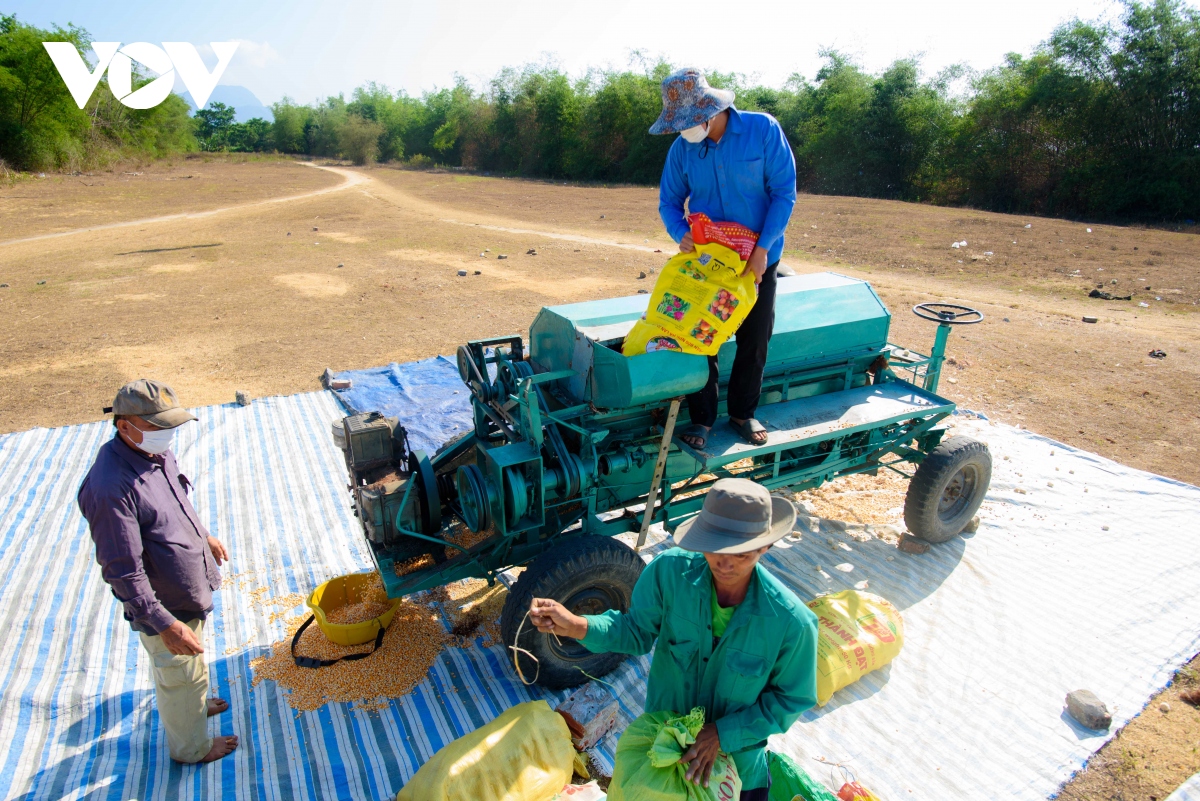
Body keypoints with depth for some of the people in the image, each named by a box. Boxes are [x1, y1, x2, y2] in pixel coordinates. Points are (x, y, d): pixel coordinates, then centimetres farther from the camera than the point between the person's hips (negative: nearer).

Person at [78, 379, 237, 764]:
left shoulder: (156, 451, -6)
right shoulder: (111, 487, -33)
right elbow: (123, 571, -30)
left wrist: (203, 536, 26)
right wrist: (164, 624, -29)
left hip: (191, 589, 8)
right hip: (165, 604, -8)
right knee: (182, 674, 16)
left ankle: (193, 703, 59)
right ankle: (191, 747, 40)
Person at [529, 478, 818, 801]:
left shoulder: (792, 621, -29)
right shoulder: (669, 571, -28)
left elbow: (791, 699, -15)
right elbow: (638, 630, -15)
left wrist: (722, 734, -21)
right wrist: (576, 626, -30)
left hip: (736, 747, -1)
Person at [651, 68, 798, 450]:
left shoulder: (763, 130, -13)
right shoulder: (682, 148, -6)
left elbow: (784, 192, -12)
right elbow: (669, 201, 2)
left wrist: (763, 248, -20)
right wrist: (681, 233, -19)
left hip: (757, 259, -1)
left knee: (755, 339, 9)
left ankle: (743, 412, 27)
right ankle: (701, 418, 16)